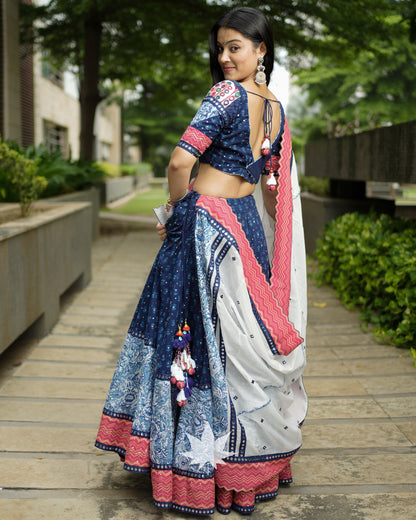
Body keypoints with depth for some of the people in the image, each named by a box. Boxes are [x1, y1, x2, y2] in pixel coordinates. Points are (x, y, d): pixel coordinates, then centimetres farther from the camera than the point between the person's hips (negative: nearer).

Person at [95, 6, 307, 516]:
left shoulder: (228, 94, -13)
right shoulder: (277, 110, 11)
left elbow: (180, 162, -21)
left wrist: (176, 210, -6)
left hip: (205, 223, -7)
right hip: (249, 225, 8)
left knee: (199, 335, 0)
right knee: (243, 338, 14)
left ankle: (198, 465, 10)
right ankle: (252, 459, 27)